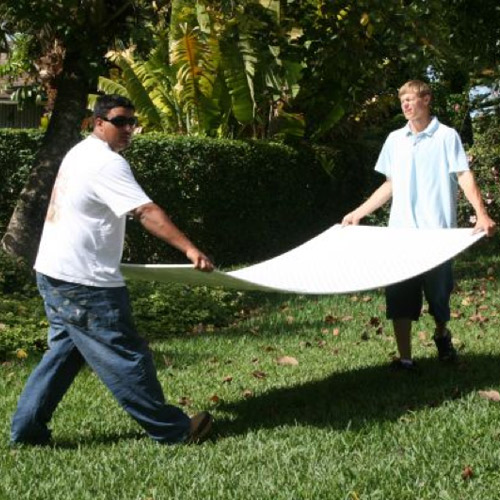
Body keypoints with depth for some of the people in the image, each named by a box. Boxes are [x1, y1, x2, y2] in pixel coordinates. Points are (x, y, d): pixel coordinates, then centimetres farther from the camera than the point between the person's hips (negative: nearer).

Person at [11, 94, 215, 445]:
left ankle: (27, 429, 18)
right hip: (84, 283, -10)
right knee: (125, 356, -2)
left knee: (65, 351, 17)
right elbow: (147, 212, -29)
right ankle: (174, 430, 8)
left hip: (55, 273, 10)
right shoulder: (106, 163, -17)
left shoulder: (80, 153, 15)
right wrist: (189, 248, -37)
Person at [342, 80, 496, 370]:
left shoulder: (447, 137, -1)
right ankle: (405, 360, 6)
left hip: (437, 233, -4)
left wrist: (482, 214, -23)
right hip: (400, 232, 4)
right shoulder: (395, 140, 13)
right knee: (399, 297, 0)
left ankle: (442, 336, 36)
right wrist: (359, 213, 16)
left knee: (439, 293, 6)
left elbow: (464, 176, -9)